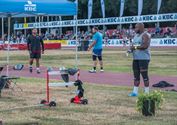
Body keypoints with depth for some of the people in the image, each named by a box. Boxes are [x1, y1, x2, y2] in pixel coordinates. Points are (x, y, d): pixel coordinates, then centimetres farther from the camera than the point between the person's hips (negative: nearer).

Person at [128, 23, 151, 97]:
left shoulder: (145, 35, -10)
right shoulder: (136, 35, 19)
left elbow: (145, 46, -22)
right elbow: (134, 45, 27)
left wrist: (135, 47, -17)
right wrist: (131, 48, 5)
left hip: (143, 58, -9)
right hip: (136, 58, 9)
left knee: (144, 75, -7)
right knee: (136, 75, 9)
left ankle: (147, 92, -2)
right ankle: (135, 92, 13)